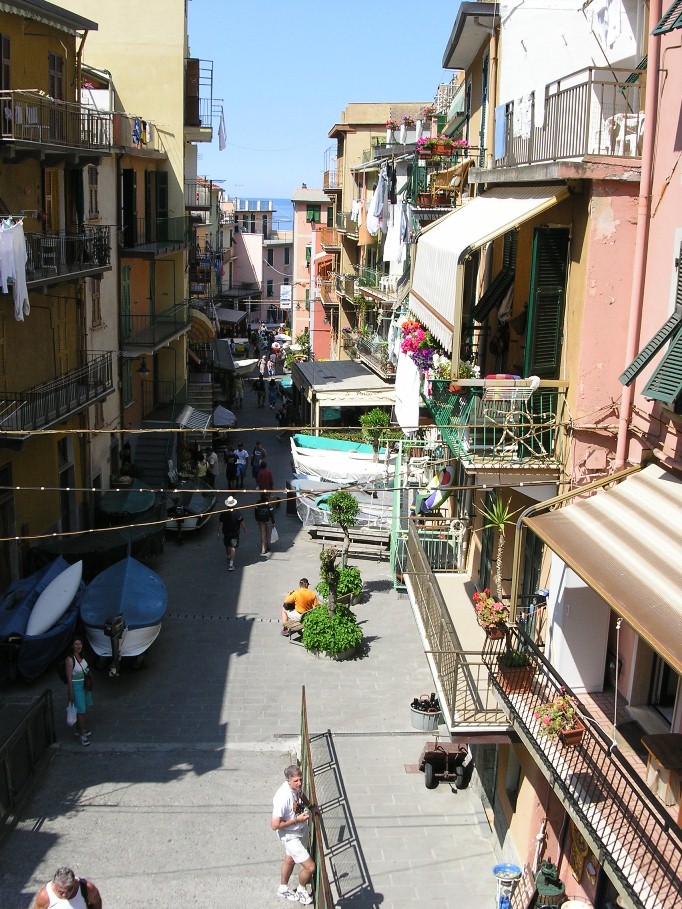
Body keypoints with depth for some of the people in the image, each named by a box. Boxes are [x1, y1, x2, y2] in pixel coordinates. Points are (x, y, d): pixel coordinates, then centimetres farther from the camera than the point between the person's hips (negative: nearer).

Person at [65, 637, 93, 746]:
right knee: (81, 711, -4)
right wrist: (71, 693, -17)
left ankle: (79, 729, 34)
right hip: (76, 686, -8)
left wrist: (89, 684, 18)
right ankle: (82, 734, 6)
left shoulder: (81, 656, 2)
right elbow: (69, 678, -18)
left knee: (83, 710, 18)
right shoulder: (70, 659, -20)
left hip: (84, 685, 8)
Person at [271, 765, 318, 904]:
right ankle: (301, 891, 27)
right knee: (310, 867, -4)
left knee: (290, 860, 28)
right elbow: (275, 825, -31)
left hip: (301, 830, 8)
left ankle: (283, 889, 52)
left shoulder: (296, 787, -14)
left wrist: (311, 806, 0)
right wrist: (297, 820, -28)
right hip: (290, 836, -8)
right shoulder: (282, 798, -38)